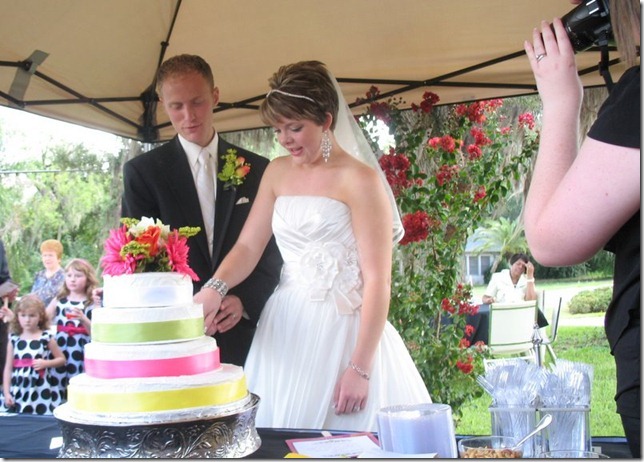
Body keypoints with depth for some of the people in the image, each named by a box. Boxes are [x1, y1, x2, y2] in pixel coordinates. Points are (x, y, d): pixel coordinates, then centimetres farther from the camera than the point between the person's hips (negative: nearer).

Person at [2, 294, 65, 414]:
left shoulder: (46, 338, -1)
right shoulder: (14, 339, 5)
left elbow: (62, 359, 8)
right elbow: (8, 368, 5)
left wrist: (45, 363, -10)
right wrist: (6, 393, 0)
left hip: (40, 391, -2)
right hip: (17, 391, 2)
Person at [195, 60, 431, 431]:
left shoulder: (360, 179, -9)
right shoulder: (278, 172, 12)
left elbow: (377, 280, -12)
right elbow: (248, 246, 8)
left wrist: (360, 369, -15)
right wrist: (215, 289, -12)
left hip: (343, 332, -5)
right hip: (286, 330, 6)